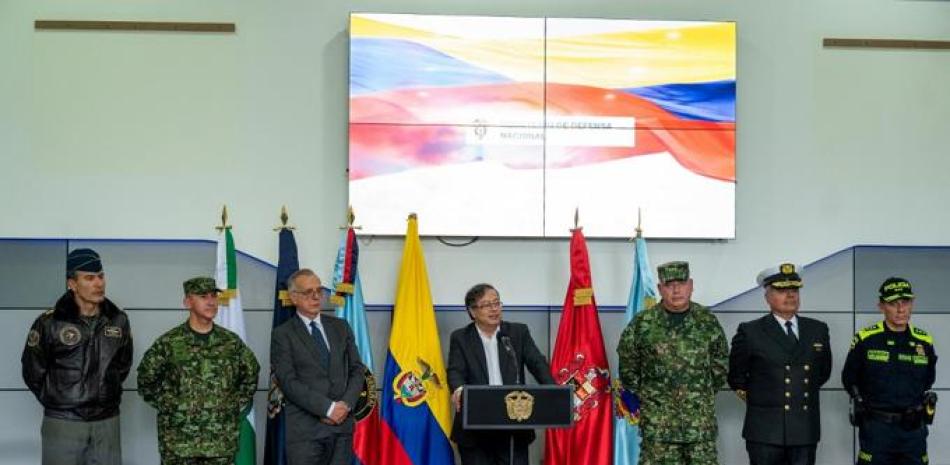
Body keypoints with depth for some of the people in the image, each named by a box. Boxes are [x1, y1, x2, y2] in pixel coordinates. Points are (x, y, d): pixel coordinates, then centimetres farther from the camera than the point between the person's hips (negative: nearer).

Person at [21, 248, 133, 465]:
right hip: (63, 423, -3)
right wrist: (57, 402, 6)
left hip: (107, 422, 3)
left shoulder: (118, 320, 4)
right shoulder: (49, 323, -7)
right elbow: (33, 372, 2)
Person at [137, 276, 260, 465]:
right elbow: (146, 380, 4)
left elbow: (251, 374, 19)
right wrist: (167, 406, -2)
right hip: (178, 441, -2)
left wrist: (238, 405, 9)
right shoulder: (169, 343, -4)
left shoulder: (232, 342, 5)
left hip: (223, 441, 3)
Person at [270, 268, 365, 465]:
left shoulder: (340, 327, 15)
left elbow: (356, 370, 12)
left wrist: (346, 404, -5)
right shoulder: (282, 334, 1)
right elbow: (288, 381, -8)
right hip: (304, 428, -3)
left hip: (342, 423, 4)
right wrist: (328, 408, -14)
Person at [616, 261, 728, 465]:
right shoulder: (642, 324, -2)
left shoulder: (708, 321, 4)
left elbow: (720, 361, 17)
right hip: (657, 423, -1)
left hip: (702, 421, 2)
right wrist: (641, 394, 10)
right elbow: (627, 364, 11)